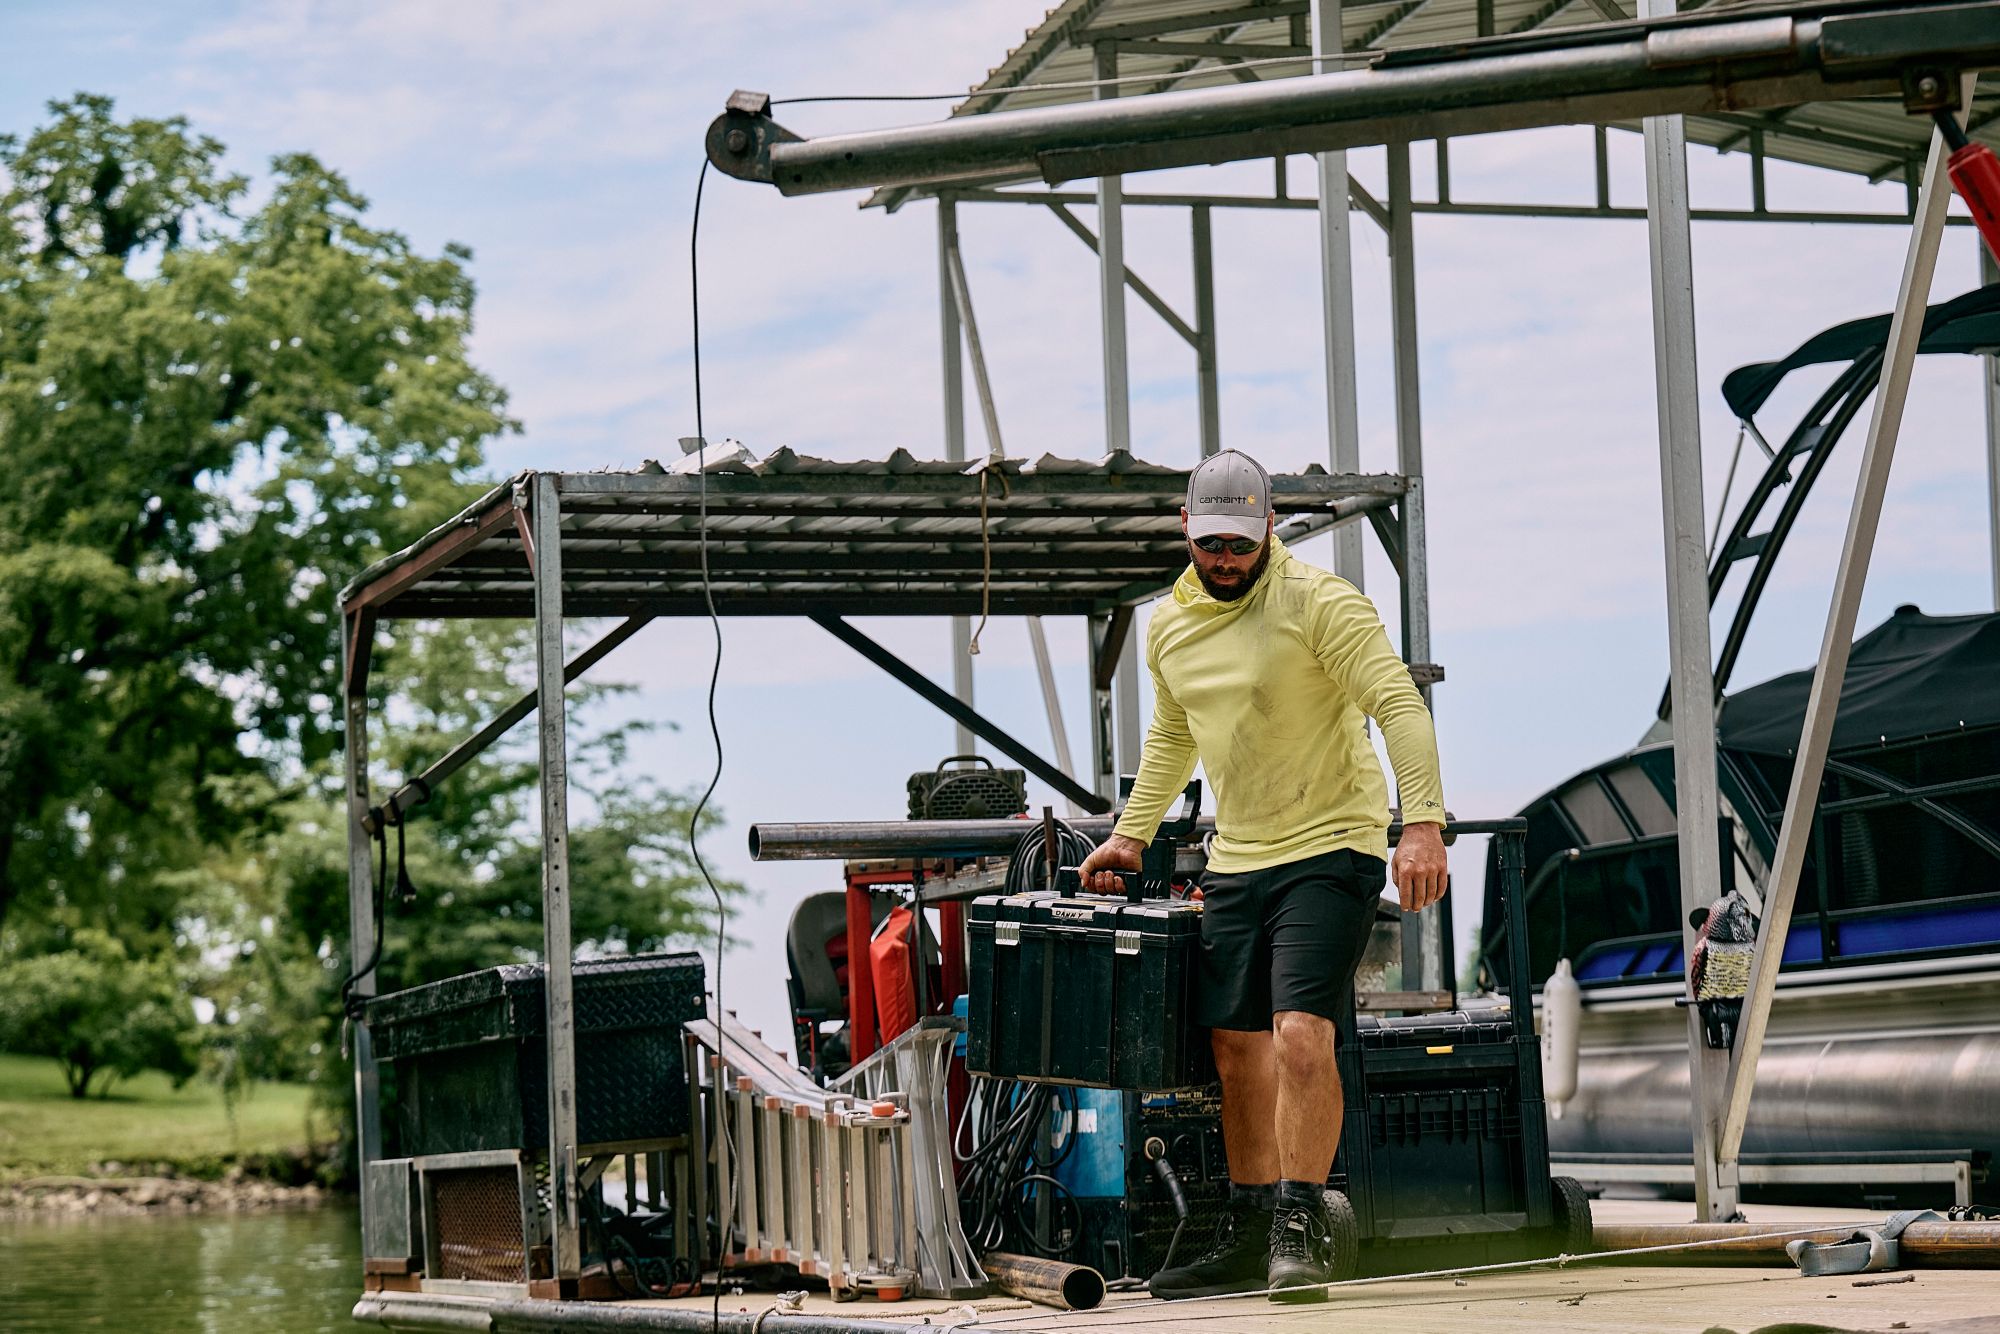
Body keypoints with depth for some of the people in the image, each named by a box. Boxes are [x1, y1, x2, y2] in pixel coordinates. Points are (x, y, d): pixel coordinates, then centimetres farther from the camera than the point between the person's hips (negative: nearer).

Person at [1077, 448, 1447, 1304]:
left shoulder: (1319, 603, -13)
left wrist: (1424, 824, -30)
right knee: (1238, 1050, 10)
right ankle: (1250, 1237, 20)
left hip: (1330, 848, -7)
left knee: (1301, 1039, -18)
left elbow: (1399, 706, -19)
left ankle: (1303, 1231, -11)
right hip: (1236, 859, 7)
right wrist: (1130, 833, 24)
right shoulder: (1169, 627, 9)